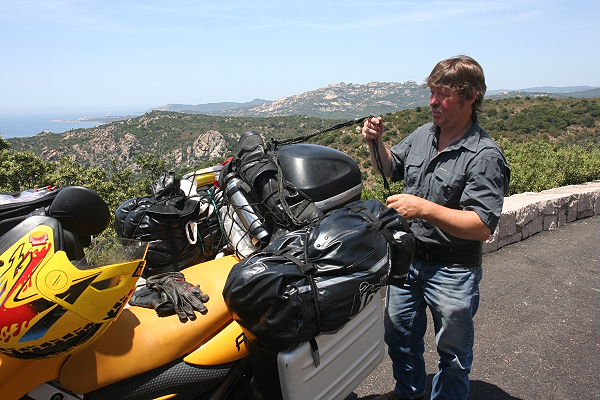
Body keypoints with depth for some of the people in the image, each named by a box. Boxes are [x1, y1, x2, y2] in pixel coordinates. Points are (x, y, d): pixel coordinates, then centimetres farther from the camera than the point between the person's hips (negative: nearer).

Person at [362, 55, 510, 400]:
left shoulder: (485, 157, -21)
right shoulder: (422, 135, 0)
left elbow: (482, 228, -27)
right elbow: (392, 168, 17)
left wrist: (425, 209, -34)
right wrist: (376, 142, -2)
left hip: (452, 271, -7)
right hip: (408, 257, 7)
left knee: (453, 352, 16)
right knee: (399, 335, 25)